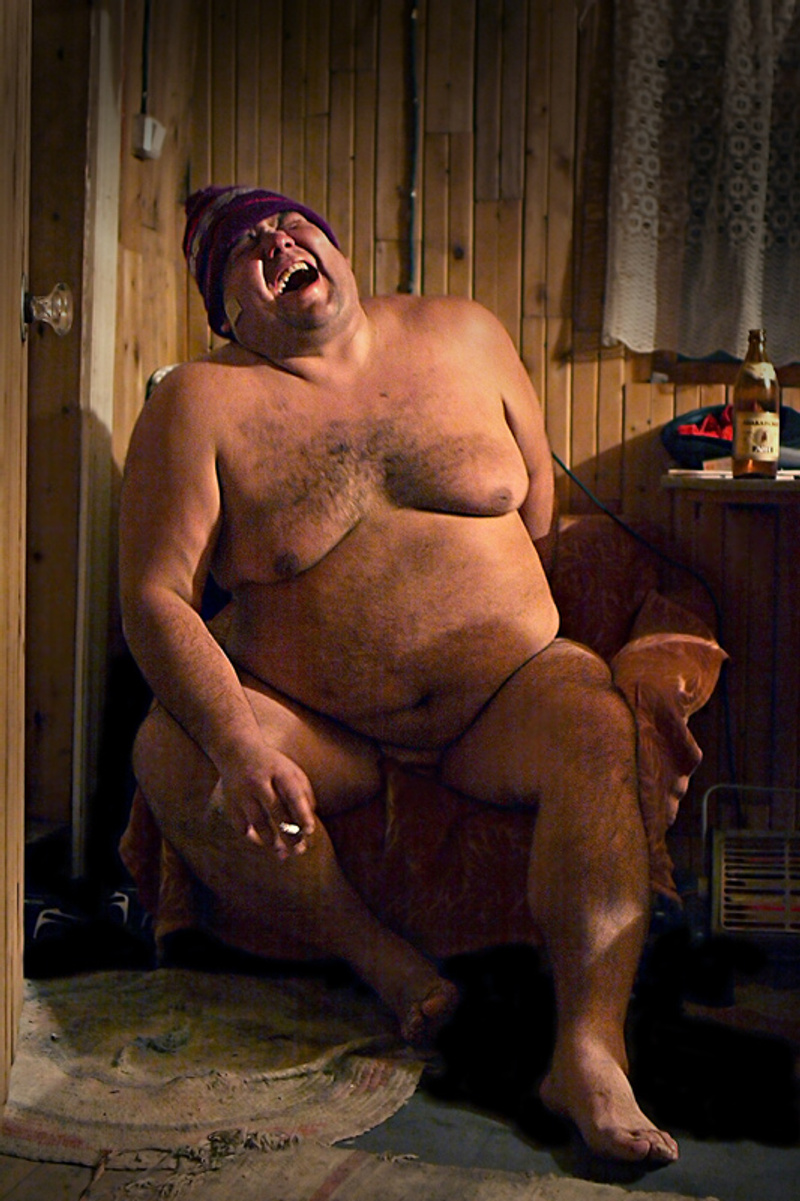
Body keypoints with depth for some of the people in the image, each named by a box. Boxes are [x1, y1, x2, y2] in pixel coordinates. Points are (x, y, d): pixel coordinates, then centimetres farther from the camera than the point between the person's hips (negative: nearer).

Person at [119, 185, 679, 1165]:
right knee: (171, 756, -26)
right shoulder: (200, 403, -2)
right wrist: (240, 744, -27)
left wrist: (552, 635, 7)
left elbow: (540, 497, 17)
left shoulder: (462, 336, 7)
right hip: (317, 733, 0)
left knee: (601, 725, -29)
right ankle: (375, 956, -14)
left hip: (507, 697, 1)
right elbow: (154, 595, -11)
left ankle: (591, 1047, -32)